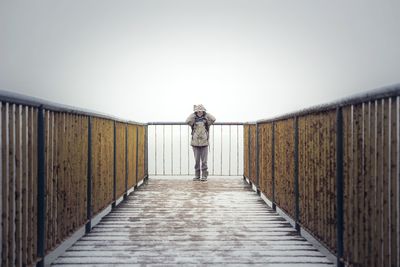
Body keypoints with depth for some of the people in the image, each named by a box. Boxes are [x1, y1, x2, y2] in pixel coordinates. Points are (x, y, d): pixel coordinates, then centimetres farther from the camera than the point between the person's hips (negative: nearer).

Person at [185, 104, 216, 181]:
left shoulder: (206, 120, 3)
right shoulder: (194, 120, 3)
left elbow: (213, 119, -16)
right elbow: (187, 121, -17)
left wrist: (205, 113, -6)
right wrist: (194, 113, -8)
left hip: (204, 143, -1)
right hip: (195, 143, 1)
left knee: (204, 161, 2)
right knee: (197, 161, 7)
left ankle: (204, 176, 8)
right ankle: (197, 176, 14)